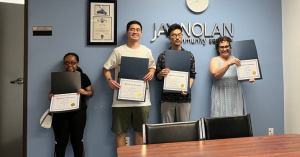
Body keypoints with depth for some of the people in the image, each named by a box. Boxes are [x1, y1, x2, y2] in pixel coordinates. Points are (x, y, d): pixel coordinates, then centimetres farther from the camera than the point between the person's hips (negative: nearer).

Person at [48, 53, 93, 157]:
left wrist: (84, 92, -17)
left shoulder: (83, 77, 4)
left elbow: (91, 93, 5)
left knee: (77, 140, 7)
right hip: (60, 113, 1)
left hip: (78, 112, 0)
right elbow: (52, 92, 11)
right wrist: (50, 96, -11)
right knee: (60, 141, 5)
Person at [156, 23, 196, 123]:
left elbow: (192, 76, 7)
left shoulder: (189, 56, 6)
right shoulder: (162, 56, 5)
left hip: (184, 97, 0)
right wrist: (161, 74, -14)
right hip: (167, 98, 0)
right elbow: (158, 77, 9)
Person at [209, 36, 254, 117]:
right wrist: (228, 63, -26)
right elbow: (215, 74, -18)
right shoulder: (215, 60, 1)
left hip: (236, 96, 4)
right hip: (222, 97, -3)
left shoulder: (235, 59, 13)